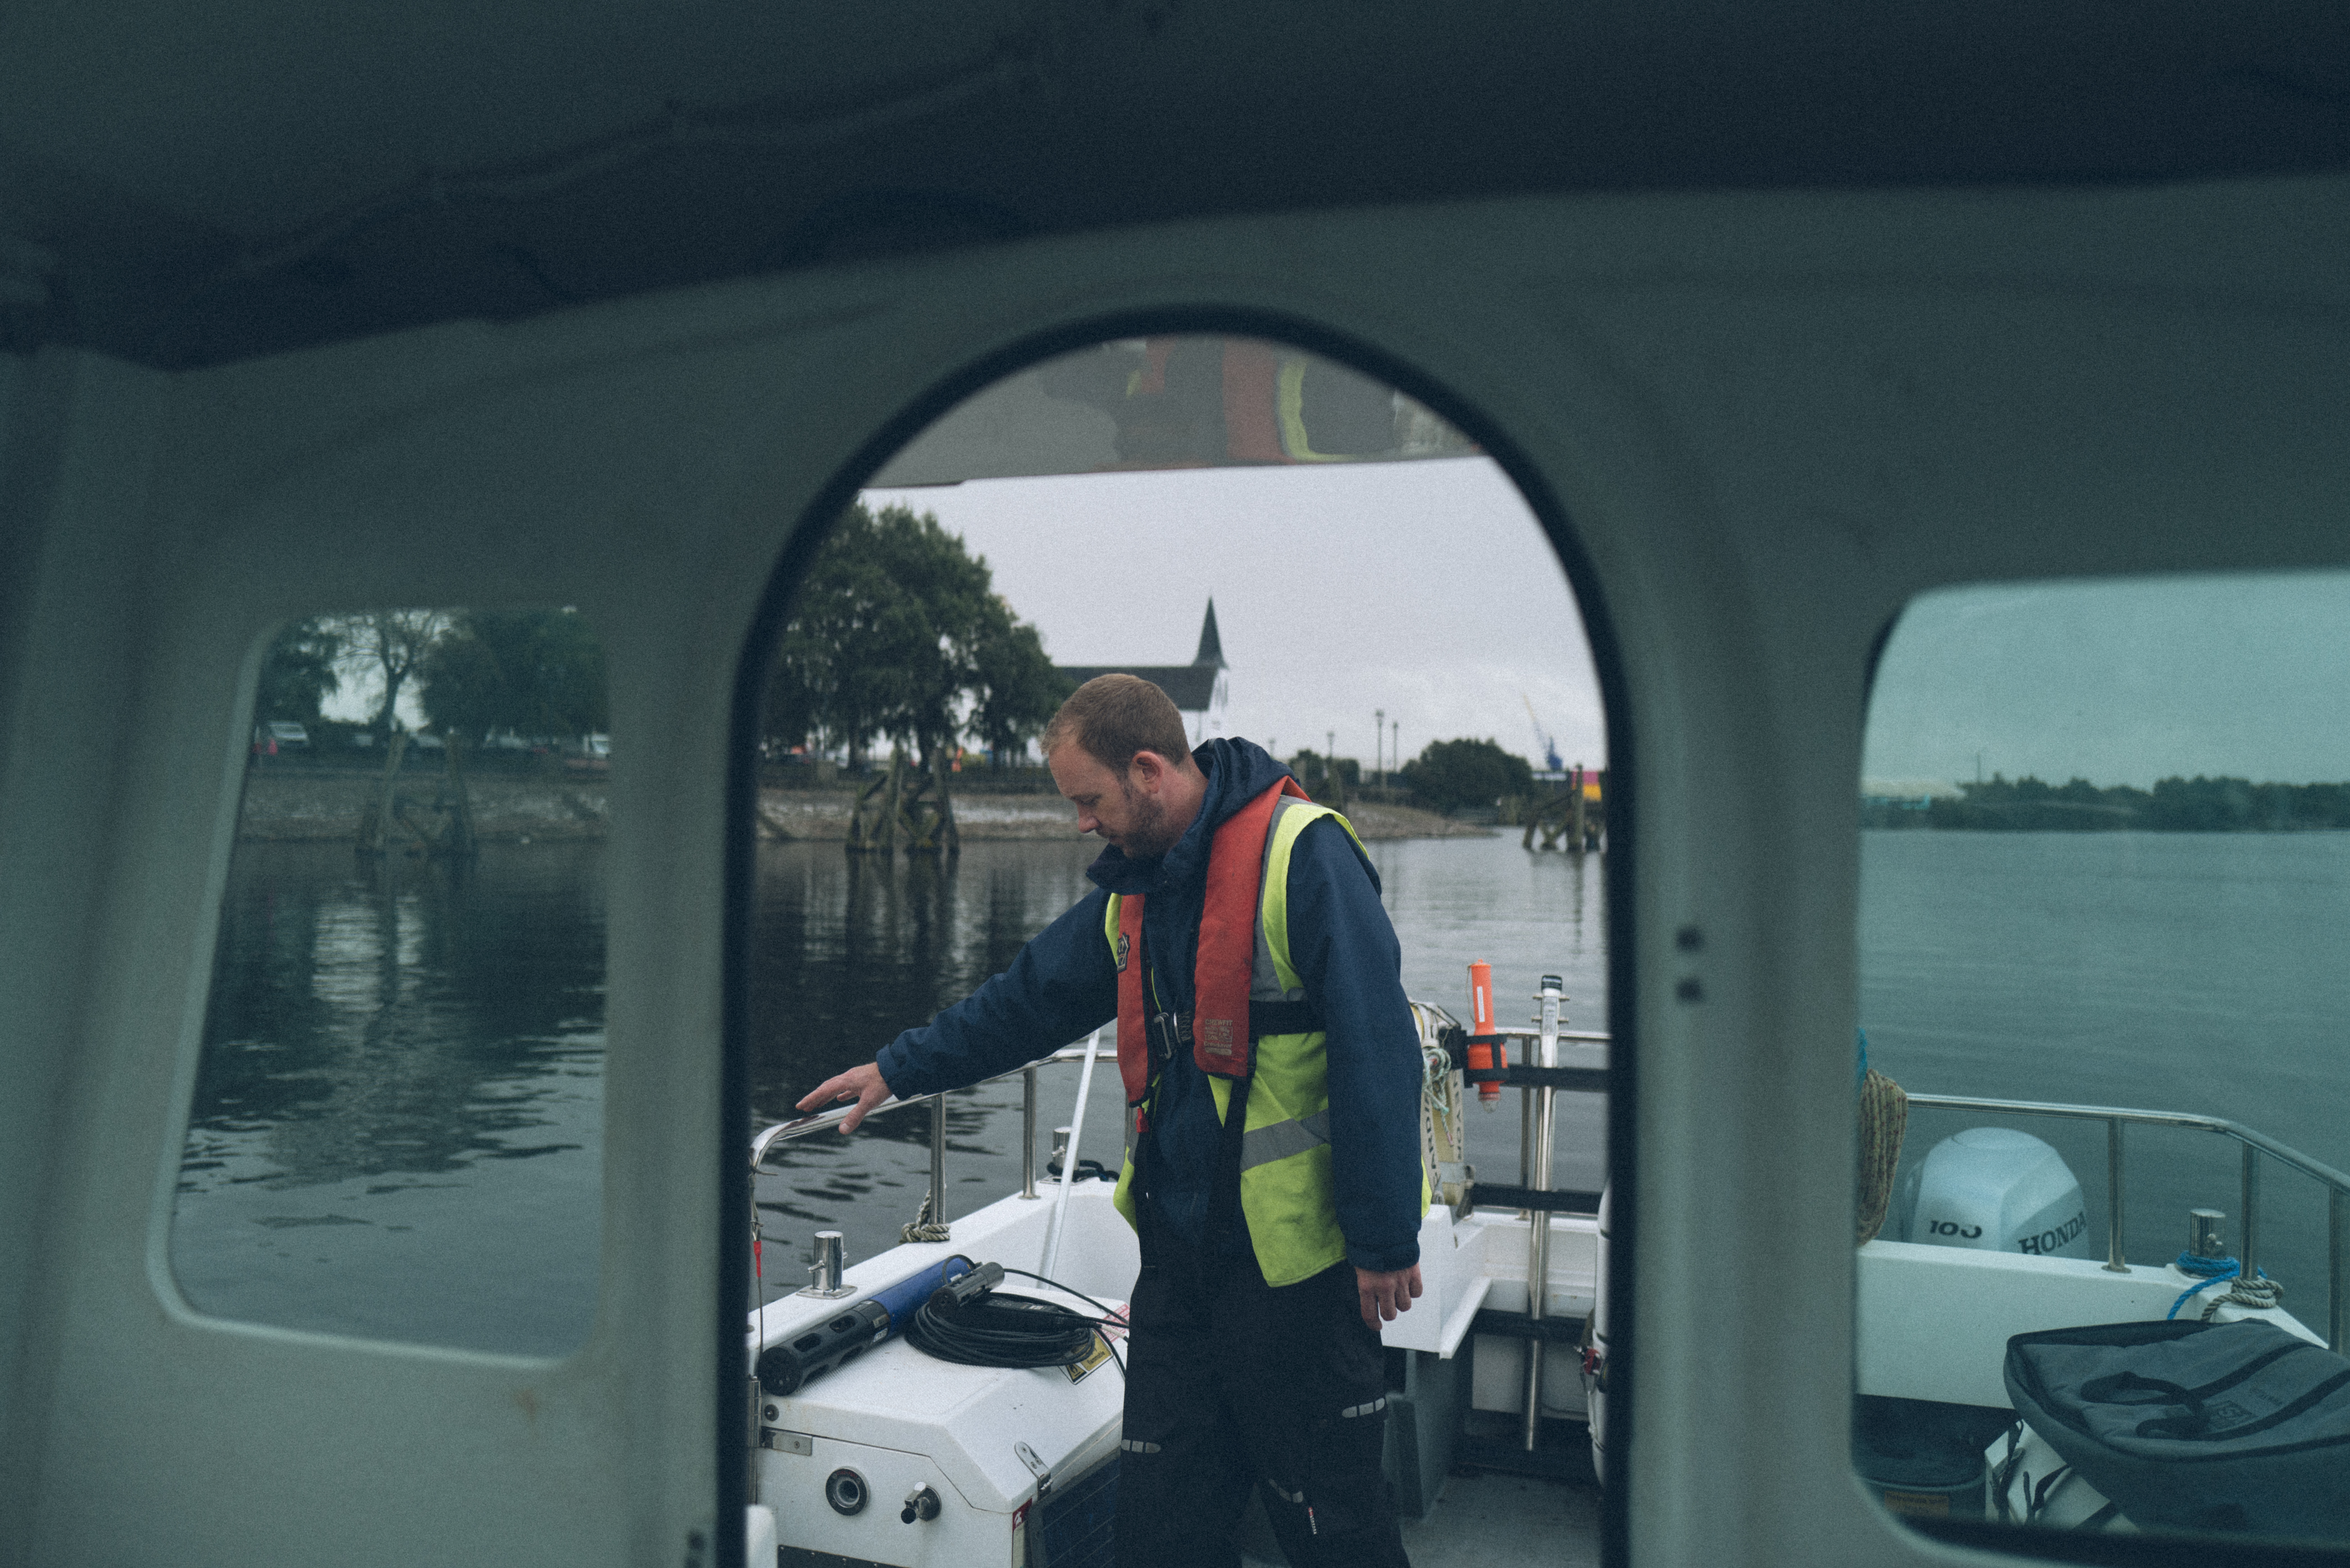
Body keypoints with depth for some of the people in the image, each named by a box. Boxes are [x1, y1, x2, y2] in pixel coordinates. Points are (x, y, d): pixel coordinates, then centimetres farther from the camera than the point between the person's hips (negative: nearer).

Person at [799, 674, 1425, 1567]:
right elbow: (1031, 998, 23)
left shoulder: (1302, 855, -16)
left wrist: (1384, 1241, -17)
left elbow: (1377, 1056, -19)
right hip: (1179, 1250, 7)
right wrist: (899, 1069, 23)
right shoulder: (1134, 887, 10)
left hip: (1294, 1258, -7)